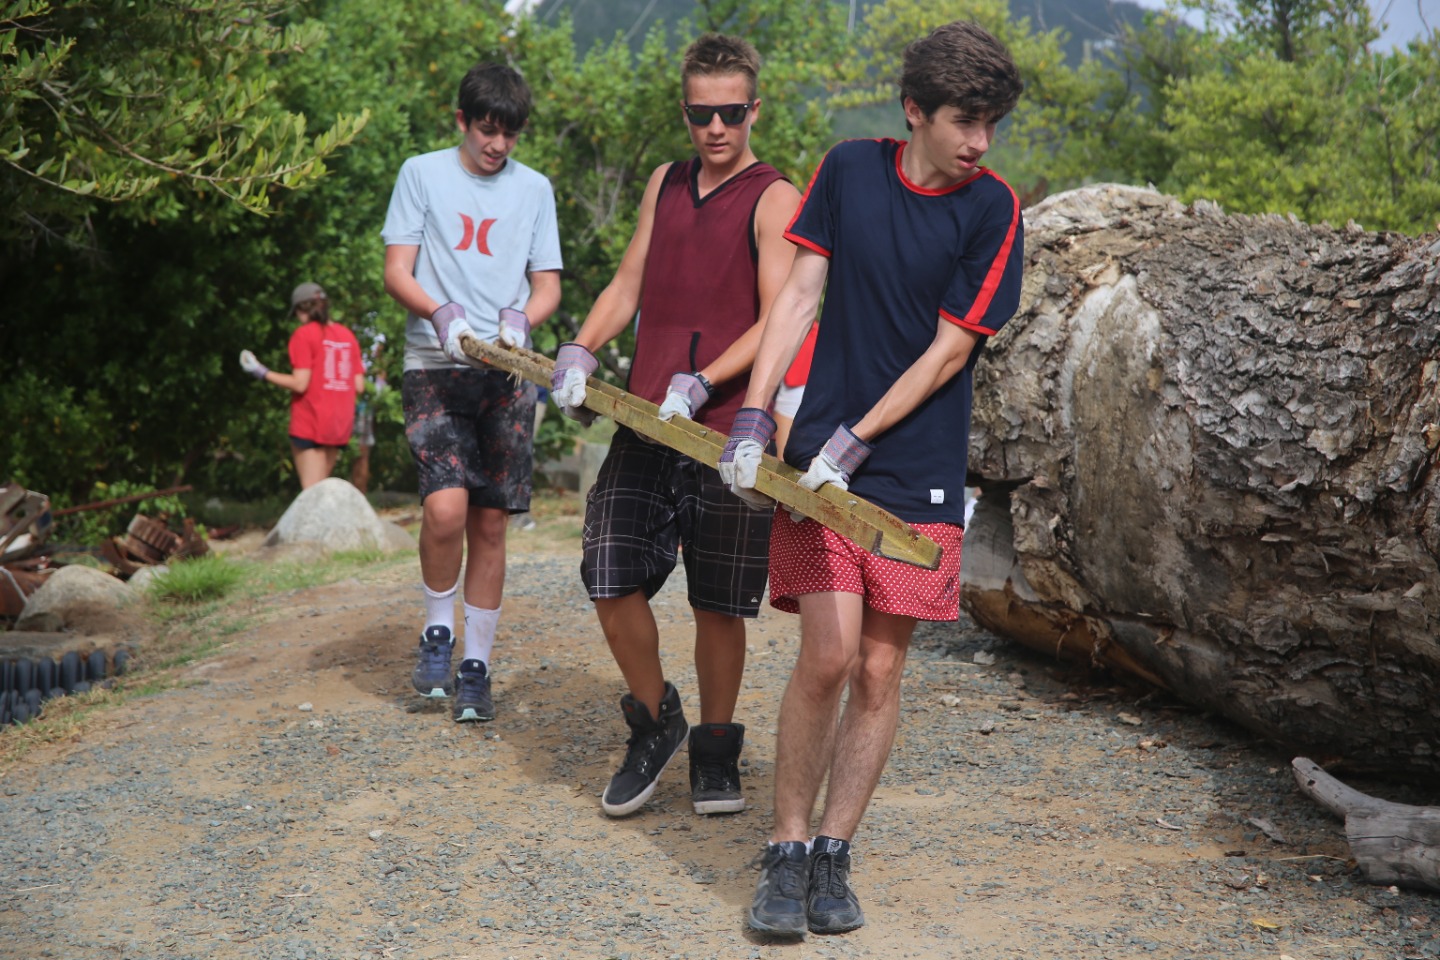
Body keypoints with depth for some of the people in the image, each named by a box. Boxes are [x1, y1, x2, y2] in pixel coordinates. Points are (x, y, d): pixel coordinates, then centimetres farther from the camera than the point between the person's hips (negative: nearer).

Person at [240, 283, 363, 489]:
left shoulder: (304, 334, -8)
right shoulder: (347, 335, 8)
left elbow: (300, 384, -15)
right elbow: (359, 386, 6)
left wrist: (262, 372, -6)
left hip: (310, 424, -6)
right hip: (340, 425, 6)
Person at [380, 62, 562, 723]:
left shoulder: (534, 189, 14)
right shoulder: (422, 174, 6)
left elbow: (548, 285, 12)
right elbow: (397, 273, 2)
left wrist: (521, 320, -11)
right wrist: (442, 314, -18)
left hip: (506, 374, 3)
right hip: (435, 368, -2)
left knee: (491, 523, 3)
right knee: (445, 506, -20)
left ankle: (475, 667, 14)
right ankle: (438, 632, 4)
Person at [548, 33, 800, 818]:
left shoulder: (773, 199, -3)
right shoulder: (665, 183, 15)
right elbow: (628, 286, 19)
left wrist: (702, 382, -23)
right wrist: (579, 350, 1)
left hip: (728, 430, -4)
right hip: (645, 426, 4)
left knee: (718, 605, 3)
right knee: (613, 582, -3)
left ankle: (714, 750, 23)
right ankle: (655, 724, 20)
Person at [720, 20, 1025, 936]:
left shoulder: (992, 210, -3)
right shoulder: (849, 170, 4)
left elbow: (950, 349, -6)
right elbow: (801, 293, 6)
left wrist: (853, 443, -12)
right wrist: (753, 418, -2)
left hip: (918, 470, 0)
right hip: (818, 458, 0)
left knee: (880, 670, 2)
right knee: (828, 656, -9)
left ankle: (834, 857, 17)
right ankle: (786, 853, 7)